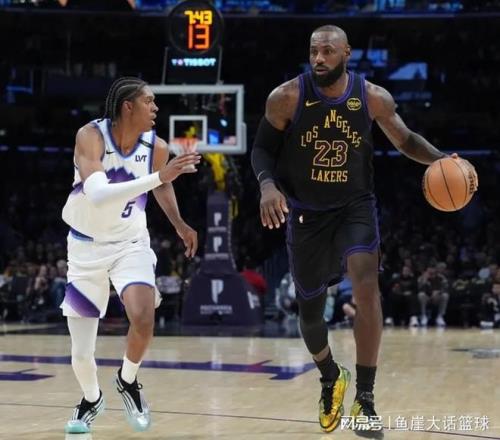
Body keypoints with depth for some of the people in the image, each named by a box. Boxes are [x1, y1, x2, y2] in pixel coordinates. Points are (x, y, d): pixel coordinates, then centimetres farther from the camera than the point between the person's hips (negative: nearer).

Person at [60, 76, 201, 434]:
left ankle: (128, 381, 7)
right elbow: (98, 195, -39)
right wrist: (160, 176, -42)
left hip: (130, 243, 2)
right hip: (87, 245, -2)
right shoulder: (91, 136, -22)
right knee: (81, 354, 1)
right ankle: (92, 400, 34)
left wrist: (179, 224, 18)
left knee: (143, 320, -24)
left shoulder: (157, 147, -11)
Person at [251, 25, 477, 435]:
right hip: (306, 213, 1)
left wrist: (441, 159, -15)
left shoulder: (373, 97, -9)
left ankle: (365, 401, -17)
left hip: (355, 208, 0)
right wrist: (268, 184, -24)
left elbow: (405, 140, 4)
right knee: (309, 308, 9)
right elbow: (263, 148, -3)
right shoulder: (287, 97, -13)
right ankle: (330, 378, 42)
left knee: (367, 287, -24)